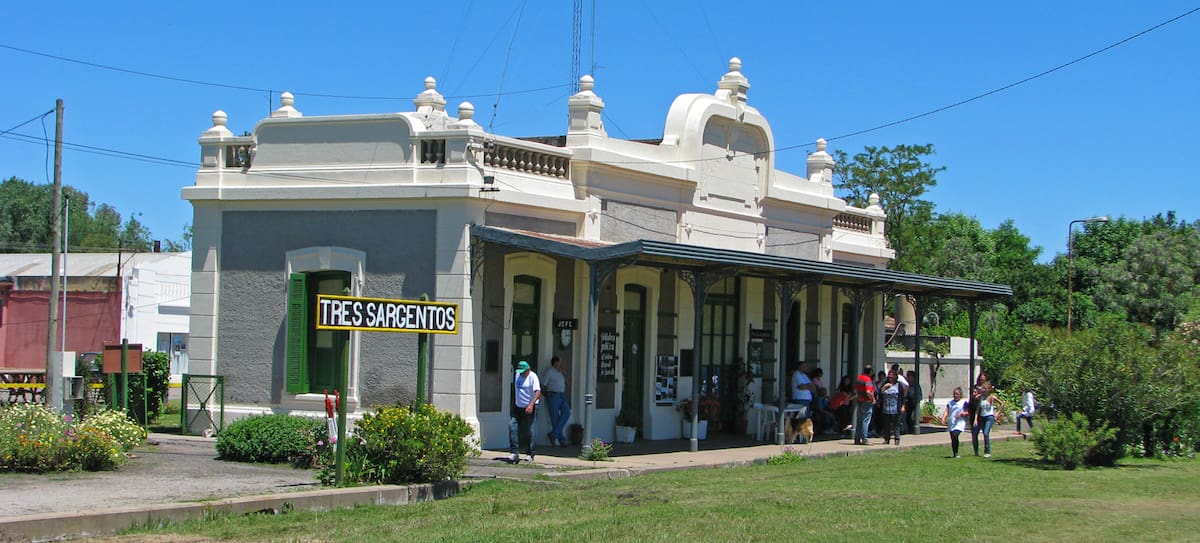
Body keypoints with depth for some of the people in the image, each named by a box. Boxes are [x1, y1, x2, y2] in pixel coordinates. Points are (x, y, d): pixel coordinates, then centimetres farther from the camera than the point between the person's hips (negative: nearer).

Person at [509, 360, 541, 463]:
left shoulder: (533, 377, -13)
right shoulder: (517, 375, 9)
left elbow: (538, 392, -23)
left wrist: (531, 405, -35)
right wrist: (513, 403, 22)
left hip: (529, 408, -7)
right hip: (518, 407, 7)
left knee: (529, 431, -1)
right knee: (512, 426, -7)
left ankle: (530, 454, 11)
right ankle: (514, 453, -7)